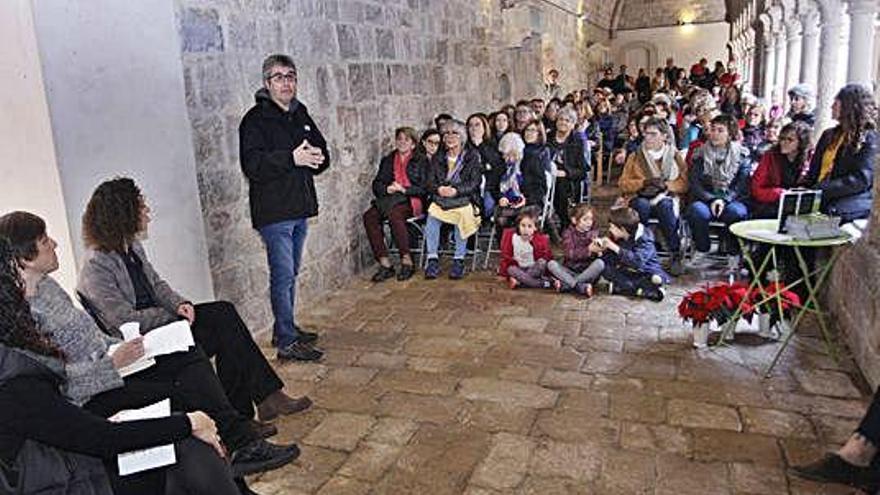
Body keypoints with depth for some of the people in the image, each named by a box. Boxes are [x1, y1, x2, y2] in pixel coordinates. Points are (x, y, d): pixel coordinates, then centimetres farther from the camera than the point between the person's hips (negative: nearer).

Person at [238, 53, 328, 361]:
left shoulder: (301, 115, 15)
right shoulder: (256, 118, -8)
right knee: (283, 275, -7)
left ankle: (286, 329, 28)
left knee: (291, 273, 16)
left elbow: (322, 154, 18)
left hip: (300, 208, 8)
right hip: (274, 211, -7)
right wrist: (292, 158, -27)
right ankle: (286, 342, 0)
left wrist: (316, 157, -6)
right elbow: (252, 164, -20)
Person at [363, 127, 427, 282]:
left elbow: (424, 187, 0)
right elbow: (376, 185, 15)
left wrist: (404, 189, -12)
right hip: (389, 199, 4)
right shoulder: (388, 160, 23)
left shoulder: (420, 161, 11)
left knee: (394, 214, -37)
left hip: (411, 200, -4)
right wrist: (387, 189, -7)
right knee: (369, 216, -27)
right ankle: (385, 264, -28)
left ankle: (407, 262, -28)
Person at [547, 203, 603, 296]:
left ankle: (566, 284, -27)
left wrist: (598, 249, -29)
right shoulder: (568, 233, -2)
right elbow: (569, 254, -19)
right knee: (551, 264, -25)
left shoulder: (594, 232, 3)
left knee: (600, 263, -29)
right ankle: (582, 287, -33)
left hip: (588, 272, 1)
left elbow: (596, 255, -6)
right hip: (569, 272, 0)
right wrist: (588, 250, -33)